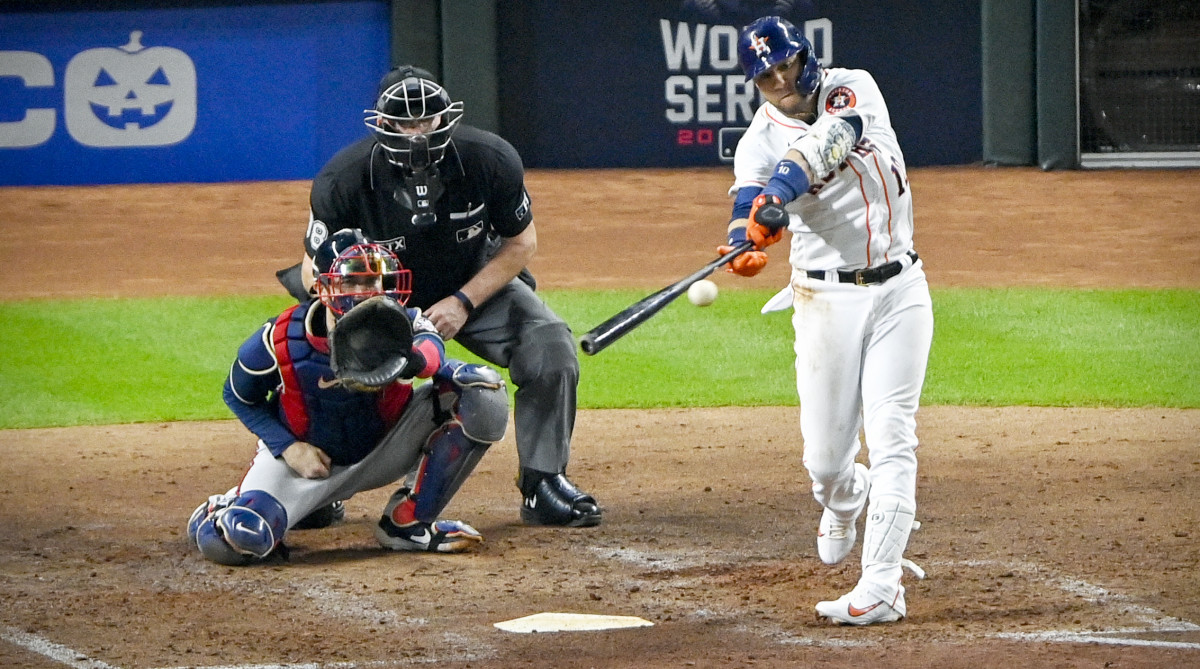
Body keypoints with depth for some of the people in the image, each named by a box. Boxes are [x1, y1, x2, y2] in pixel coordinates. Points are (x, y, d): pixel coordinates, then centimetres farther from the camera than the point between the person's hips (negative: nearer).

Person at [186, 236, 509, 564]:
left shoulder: (401, 323, -20)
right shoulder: (282, 339, -21)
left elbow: (432, 347, -42)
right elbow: (239, 396, -5)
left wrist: (410, 361, -66)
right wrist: (288, 448, -17)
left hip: (382, 449, 3)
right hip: (303, 455, -3)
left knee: (482, 389, -18)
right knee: (242, 539, -32)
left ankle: (407, 521, -8)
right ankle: (223, 512, 13)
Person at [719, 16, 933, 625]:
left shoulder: (852, 90, -3)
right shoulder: (761, 140, -2)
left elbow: (833, 136, -25)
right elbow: (750, 199, -20)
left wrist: (781, 191, -42)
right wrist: (746, 242, -45)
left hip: (898, 292, -1)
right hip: (827, 297, 1)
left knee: (891, 437, -10)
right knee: (826, 455, 3)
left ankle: (880, 587, -13)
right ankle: (844, 501, 40)